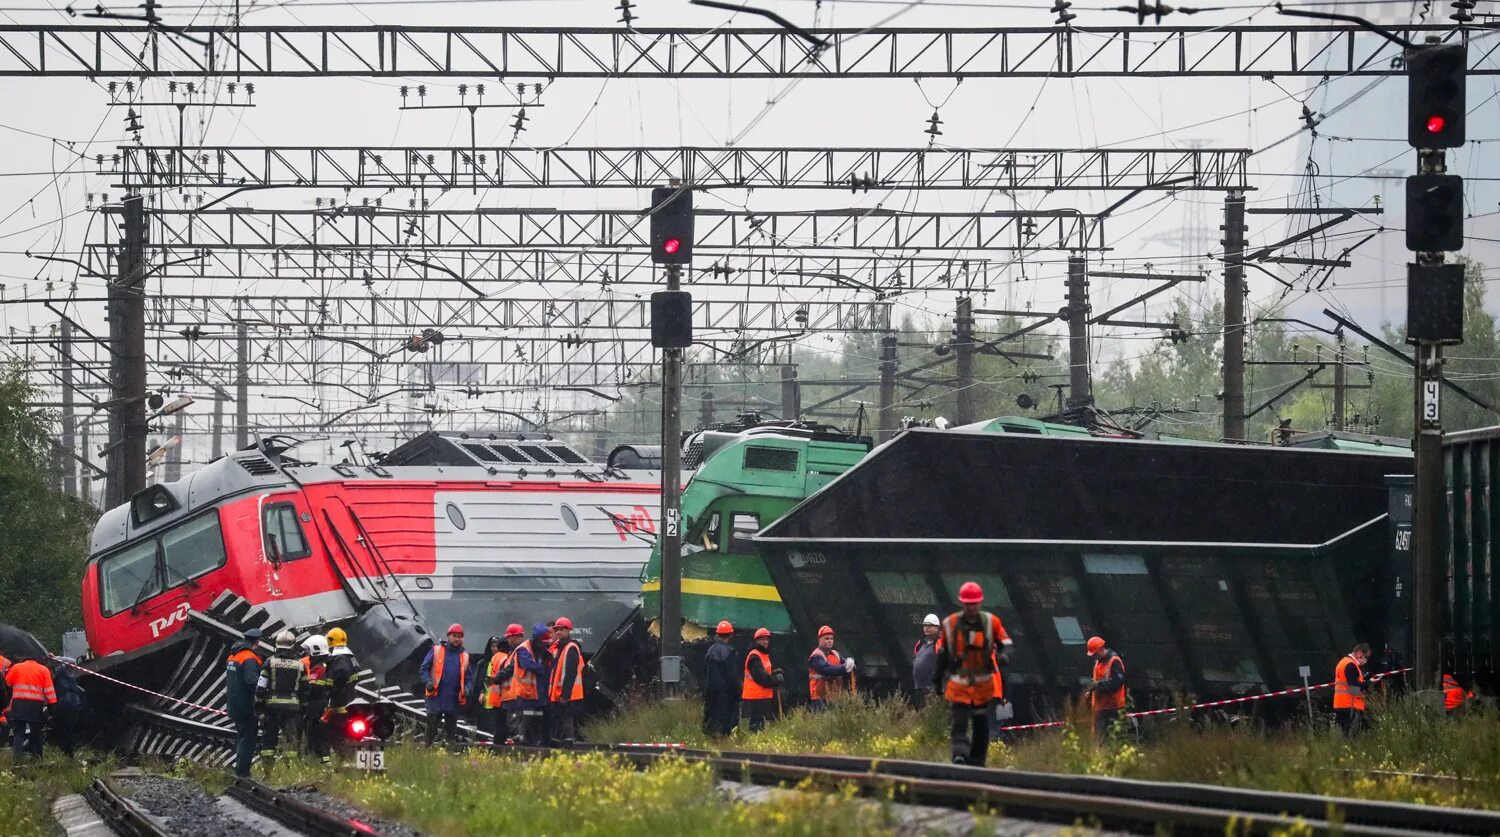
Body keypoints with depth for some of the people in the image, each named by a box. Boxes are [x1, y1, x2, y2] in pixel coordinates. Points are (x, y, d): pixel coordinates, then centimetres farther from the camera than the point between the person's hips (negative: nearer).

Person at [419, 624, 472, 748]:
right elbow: (423, 669, 3)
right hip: (436, 697, -3)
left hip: (454, 699, 3)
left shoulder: (464, 656, 12)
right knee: (432, 724, -3)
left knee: (451, 727, 7)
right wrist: (427, 682, -14)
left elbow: (468, 676, 17)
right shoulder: (436, 651, 3)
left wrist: (467, 688, -2)